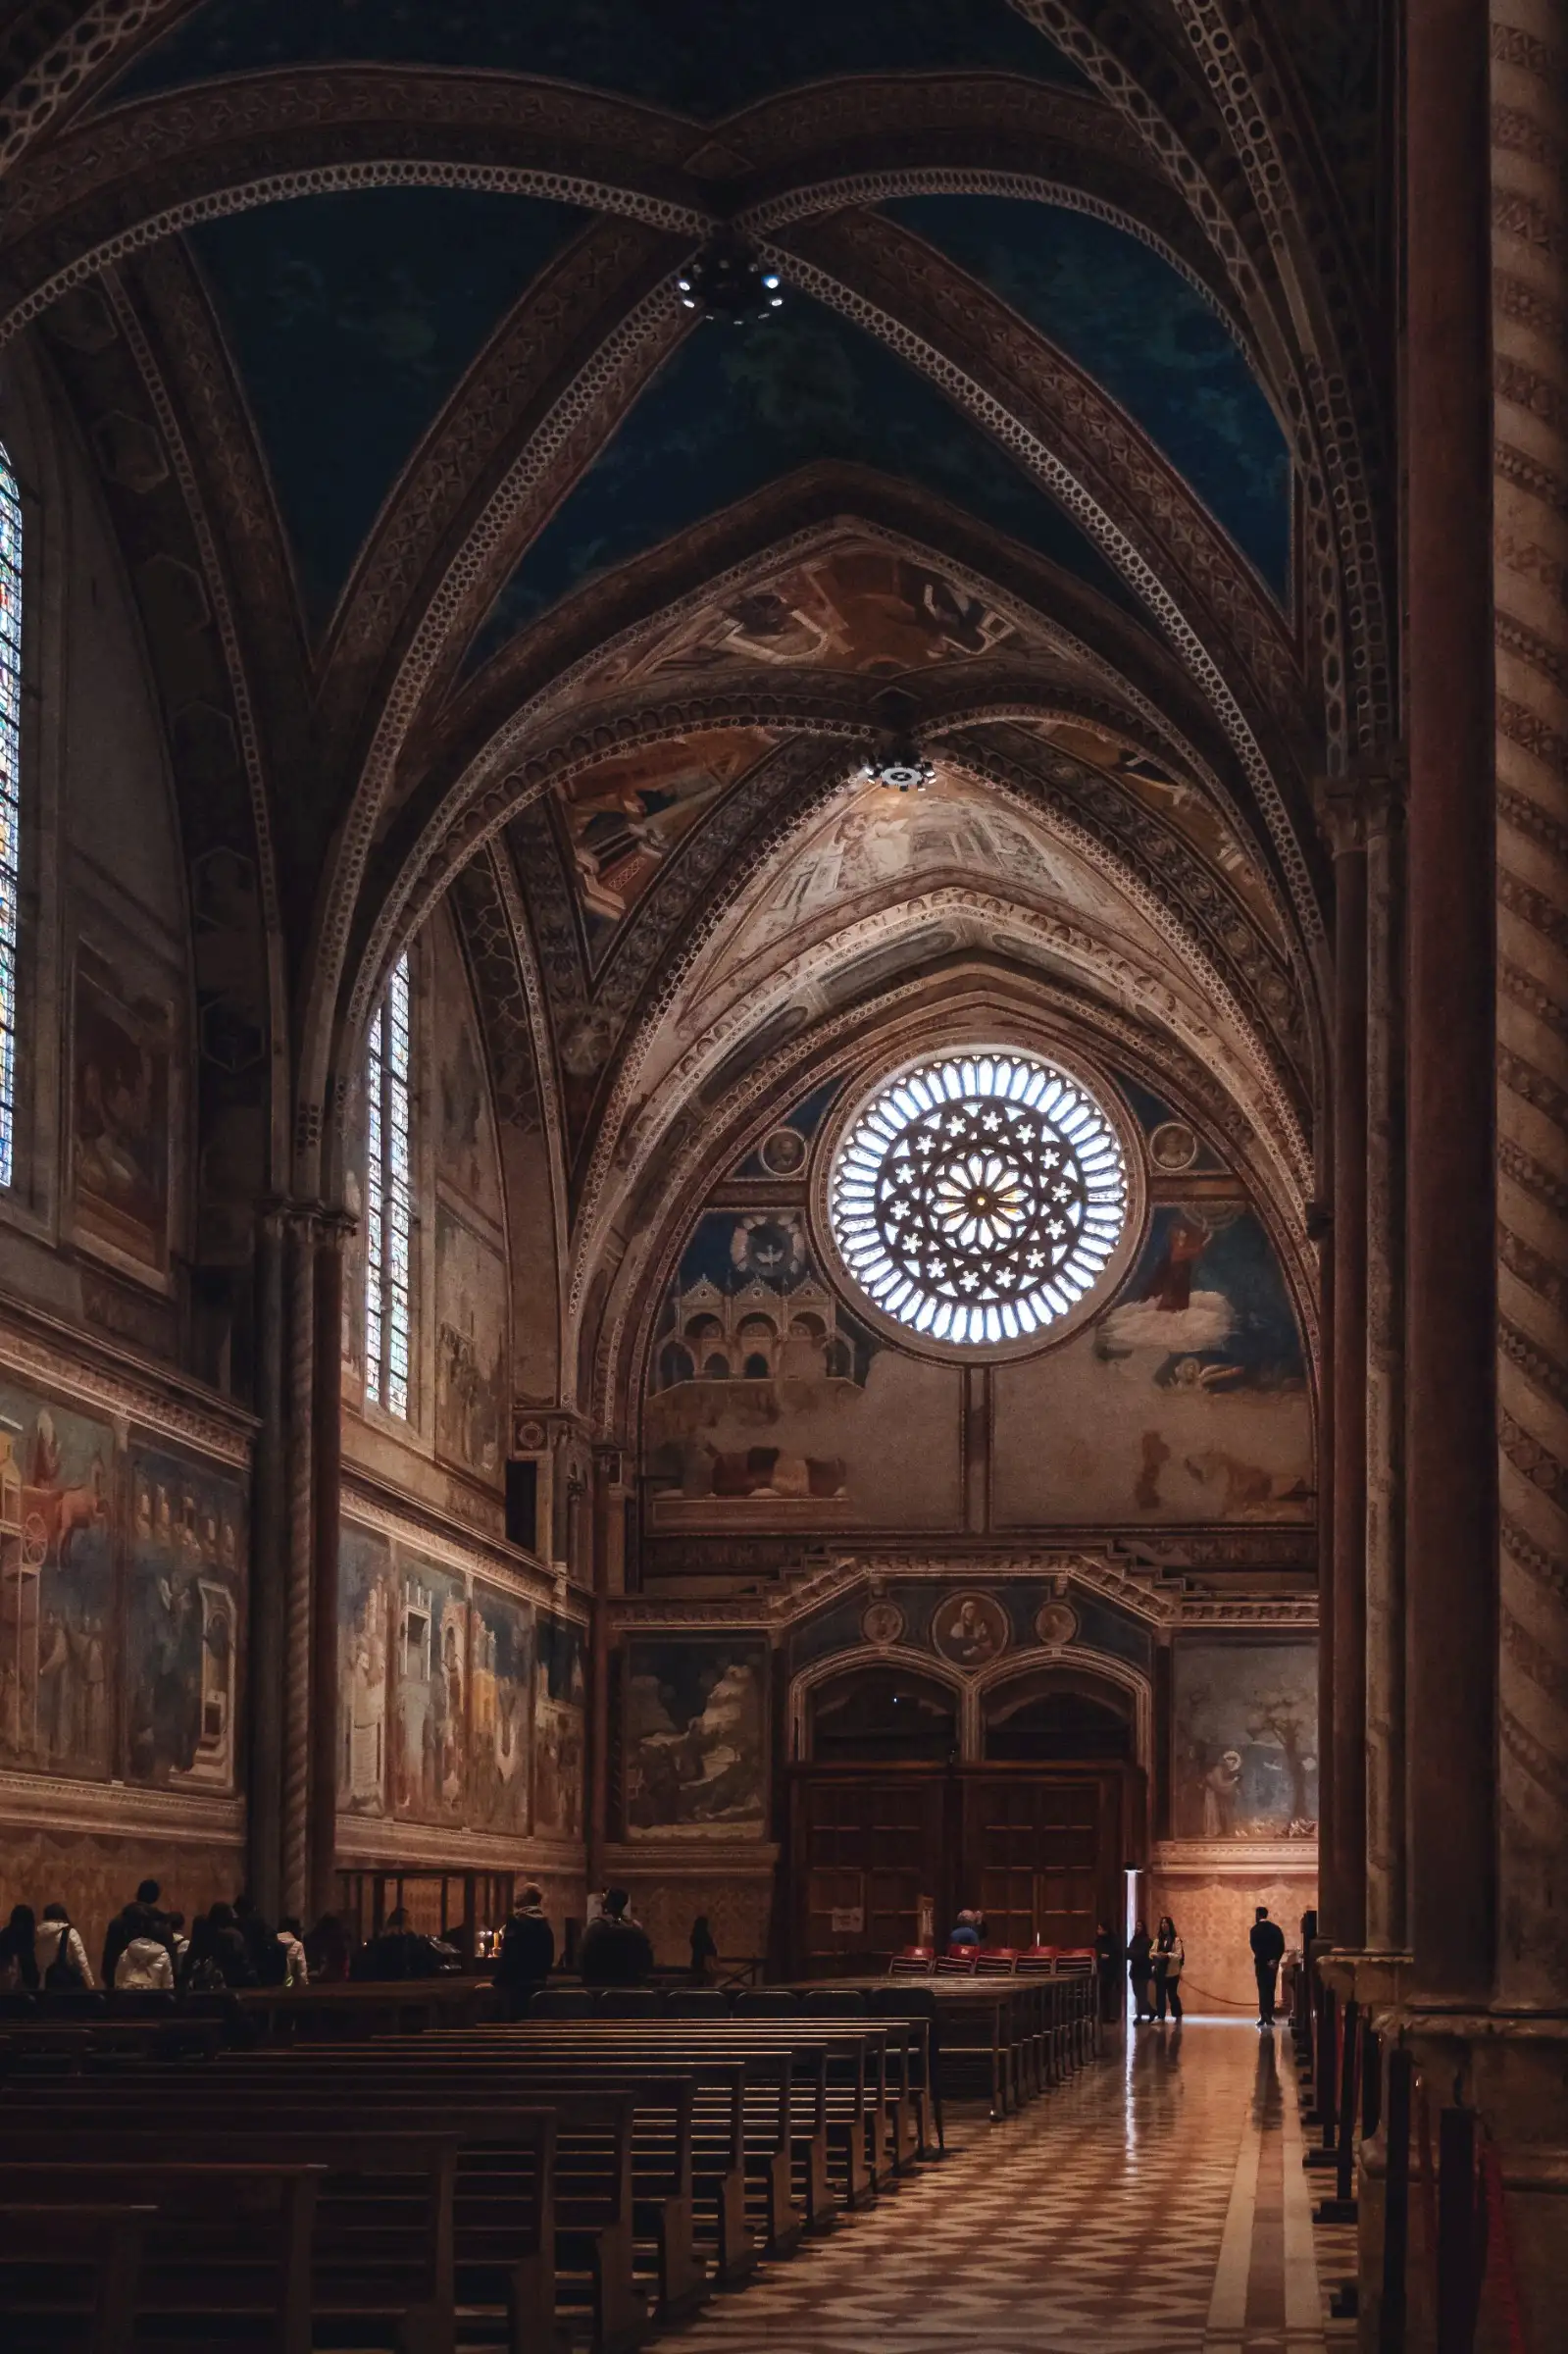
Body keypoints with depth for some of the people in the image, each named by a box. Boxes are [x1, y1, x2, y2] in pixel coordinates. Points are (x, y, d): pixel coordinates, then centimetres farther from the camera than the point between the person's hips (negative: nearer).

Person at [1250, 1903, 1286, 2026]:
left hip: (1261, 1962, -4)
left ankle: (1264, 2016, -10)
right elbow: (1281, 1946, 1)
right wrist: (1275, 1959, -3)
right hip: (1273, 1963, 4)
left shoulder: (1255, 1929, -4)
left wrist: (1265, 1960, -9)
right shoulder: (1276, 1928, 8)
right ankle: (1269, 2016, 5)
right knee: (1270, 1989, 9)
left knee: (1263, 1989, -2)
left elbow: (1254, 1947, -12)